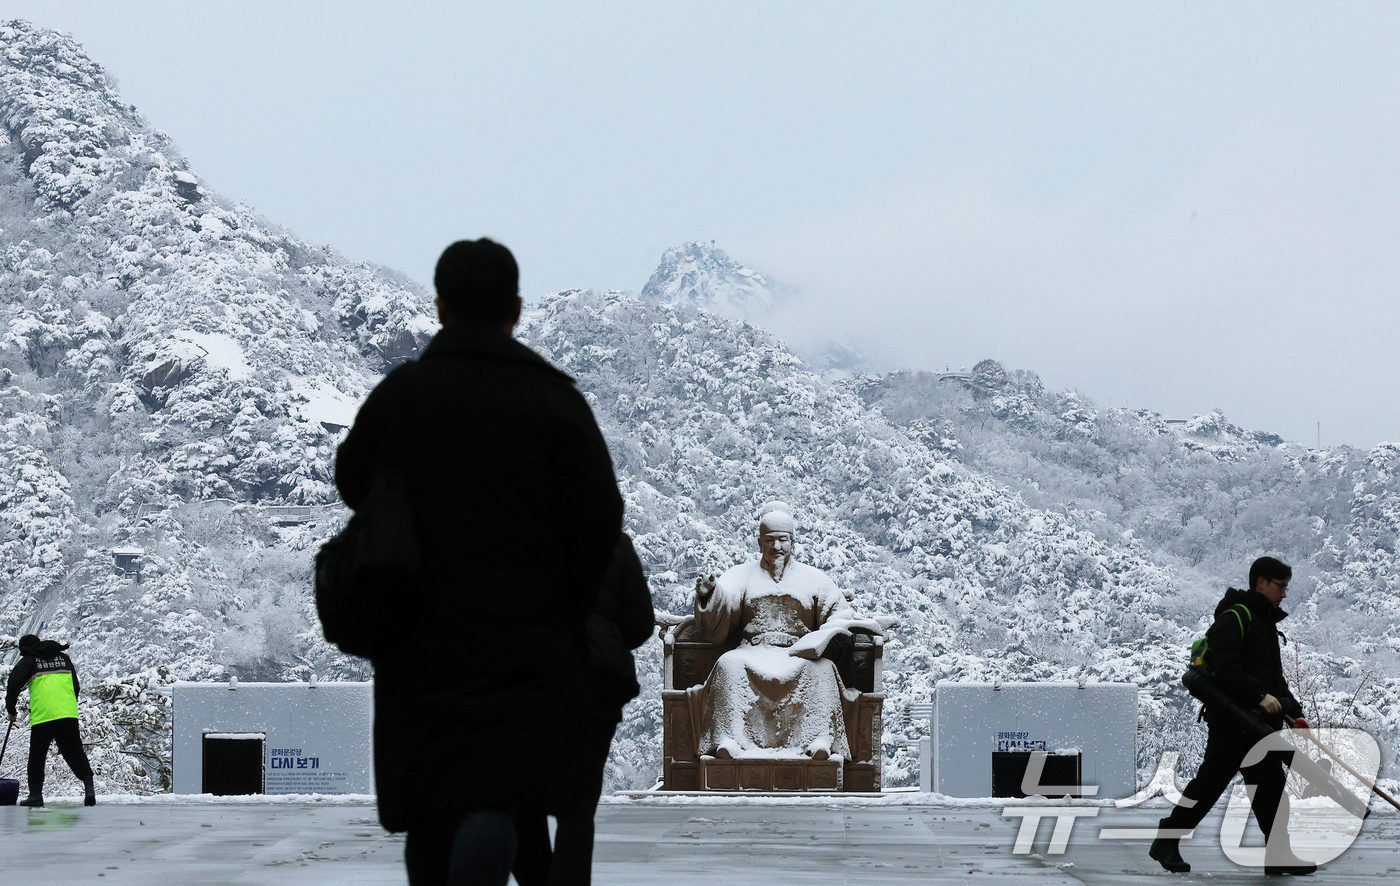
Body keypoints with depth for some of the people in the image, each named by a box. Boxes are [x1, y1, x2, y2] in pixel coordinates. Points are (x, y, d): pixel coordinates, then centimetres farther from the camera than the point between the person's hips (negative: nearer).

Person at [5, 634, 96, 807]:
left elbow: (13, 685, 1)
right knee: (74, 751, 6)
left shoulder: (28, 661, 7)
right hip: (68, 714, 4)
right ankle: (89, 787, -9)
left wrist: (11, 711, 13)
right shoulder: (63, 658, 21)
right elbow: (75, 686, 22)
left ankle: (35, 794, 7)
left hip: (42, 715, -4)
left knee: (37, 754, 8)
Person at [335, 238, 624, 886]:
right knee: (494, 800, -10)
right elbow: (600, 517, -7)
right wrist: (568, 610, 7)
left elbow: (350, 483, 17)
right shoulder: (551, 398, -4)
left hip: (417, 633, 3)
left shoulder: (398, 393, 3)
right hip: (521, 638, -3)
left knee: (427, 811, 12)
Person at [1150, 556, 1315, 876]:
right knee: (1210, 781, -6)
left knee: (1271, 785, 6)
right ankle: (1165, 843, 3)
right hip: (1231, 720, -9)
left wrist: (1294, 713, 14)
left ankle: (1278, 855, 8)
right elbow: (1225, 670, -22)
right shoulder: (1235, 618, -11)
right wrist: (1260, 696, -28)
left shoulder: (1266, 624, 20)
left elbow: (1274, 678, 25)